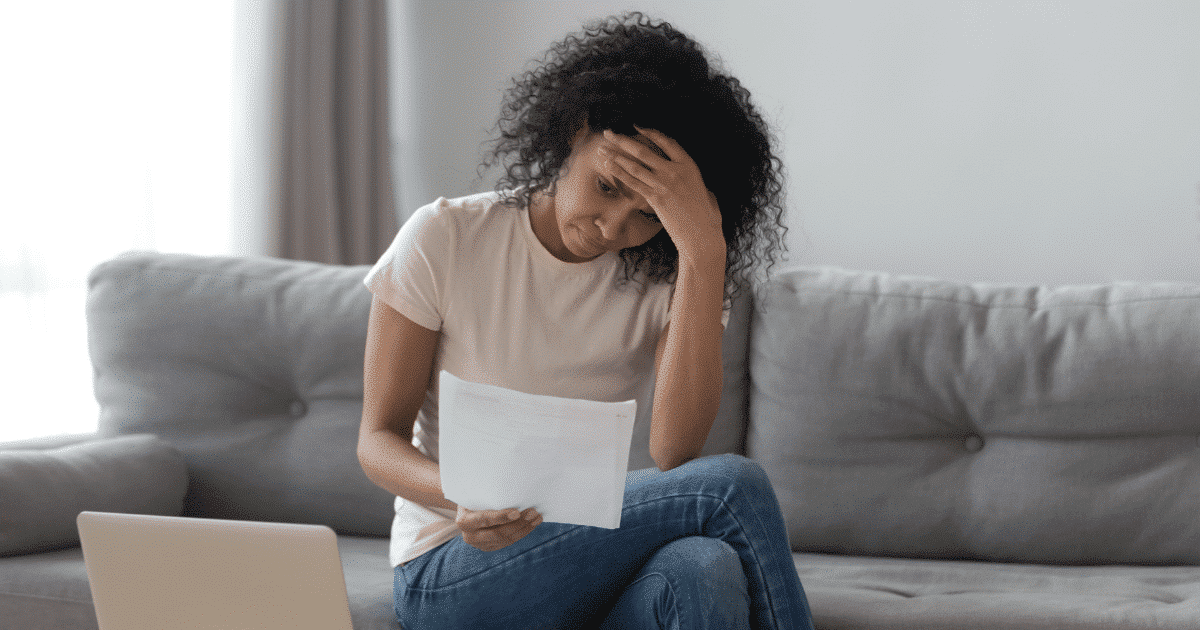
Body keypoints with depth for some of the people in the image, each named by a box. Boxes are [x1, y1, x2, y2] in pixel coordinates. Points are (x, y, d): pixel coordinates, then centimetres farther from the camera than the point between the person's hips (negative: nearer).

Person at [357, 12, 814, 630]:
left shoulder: (669, 277, 0)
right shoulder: (444, 241, -4)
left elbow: (674, 453, -18)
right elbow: (380, 439, -3)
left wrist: (704, 251, -23)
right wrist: (462, 498, -26)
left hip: (595, 559, 3)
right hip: (450, 571, -3)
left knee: (705, 572, -35)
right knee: (733, 484, -26)